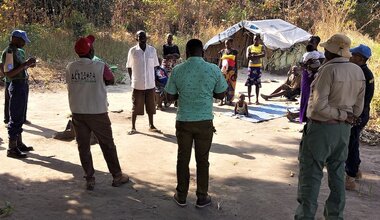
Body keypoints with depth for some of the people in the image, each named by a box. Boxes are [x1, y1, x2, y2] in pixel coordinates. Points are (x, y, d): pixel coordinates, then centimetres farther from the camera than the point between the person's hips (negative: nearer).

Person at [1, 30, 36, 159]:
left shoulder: (18, 51, 13)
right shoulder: (8, 52, -15)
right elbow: (8, 73, -22)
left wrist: (29, 65, 8)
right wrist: (25, 64, -23)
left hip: (23, 85, 10)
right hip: (17, 86, -10)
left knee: (20, 117, 17)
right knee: (15, 118, -5)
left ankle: (19, 143, 28)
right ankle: (12, 149, 3)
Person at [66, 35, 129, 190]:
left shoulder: (70, 68, -2)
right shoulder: (100, 67, -12)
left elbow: (70, 85, 11)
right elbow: (111, 80, 5)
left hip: (77, 112, 3)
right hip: (97, 112, -3)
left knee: (83, 146, 11)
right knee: (108, 145, 11)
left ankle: (89, 179, 16)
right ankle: (117, 176, 22)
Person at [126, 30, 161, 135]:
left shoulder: (152, 50, 0)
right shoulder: (132, 50, -5)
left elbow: (155, 65, 10)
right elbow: (129, 66, 4)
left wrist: (153, 78, 7)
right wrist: (132, 79, 0)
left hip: (150, 84, 2)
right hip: (137, 84, -2)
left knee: (150, 106, 12)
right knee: (136, 107, 6)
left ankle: (151, 126, 26)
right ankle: (133, 127, 18)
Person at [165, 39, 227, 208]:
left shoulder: (177, 70, -5)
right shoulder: (214, 69, -7)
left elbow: (170, 97, 0)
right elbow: (221, 94, 2)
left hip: (183, 121, 1)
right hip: (204, 121, -1)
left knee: (183, 159, 13)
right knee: (202, 160, 11)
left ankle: (181, 196, 25)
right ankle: (202, 197, 22)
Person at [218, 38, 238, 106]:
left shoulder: (234, 52, 4)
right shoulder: (222, 51, 8)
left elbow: (236, 63, 4)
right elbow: (220, 62, 10)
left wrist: (236, 72, -1)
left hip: (232, 71, -1)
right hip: (224, 70, 1)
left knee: (231, 86, 0)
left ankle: (230, 100, 7)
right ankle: (222, 100, 2)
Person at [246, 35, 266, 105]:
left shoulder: (262, 47, 5)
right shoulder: (249, 47, 5)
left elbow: (264, 54, -14)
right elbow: (248, 57, -10)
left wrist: (253, 56, -15)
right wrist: (258, 56, -12)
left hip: (258, 67, 0)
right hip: (251, 66, 0)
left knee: (257, 84, 2)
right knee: (249, 83, -1)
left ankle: (257, 99, 9)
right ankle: (249, 99, 4)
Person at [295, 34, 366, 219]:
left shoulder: (328, 70, -19)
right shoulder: (359, 72, 3)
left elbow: (319, 105, -23)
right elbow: (358, 107, 8)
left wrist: (340, 115, -11)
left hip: (322, 127, -7)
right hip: (344, 129, 7)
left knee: (311, 174, 2)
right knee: (337, 173, 17)